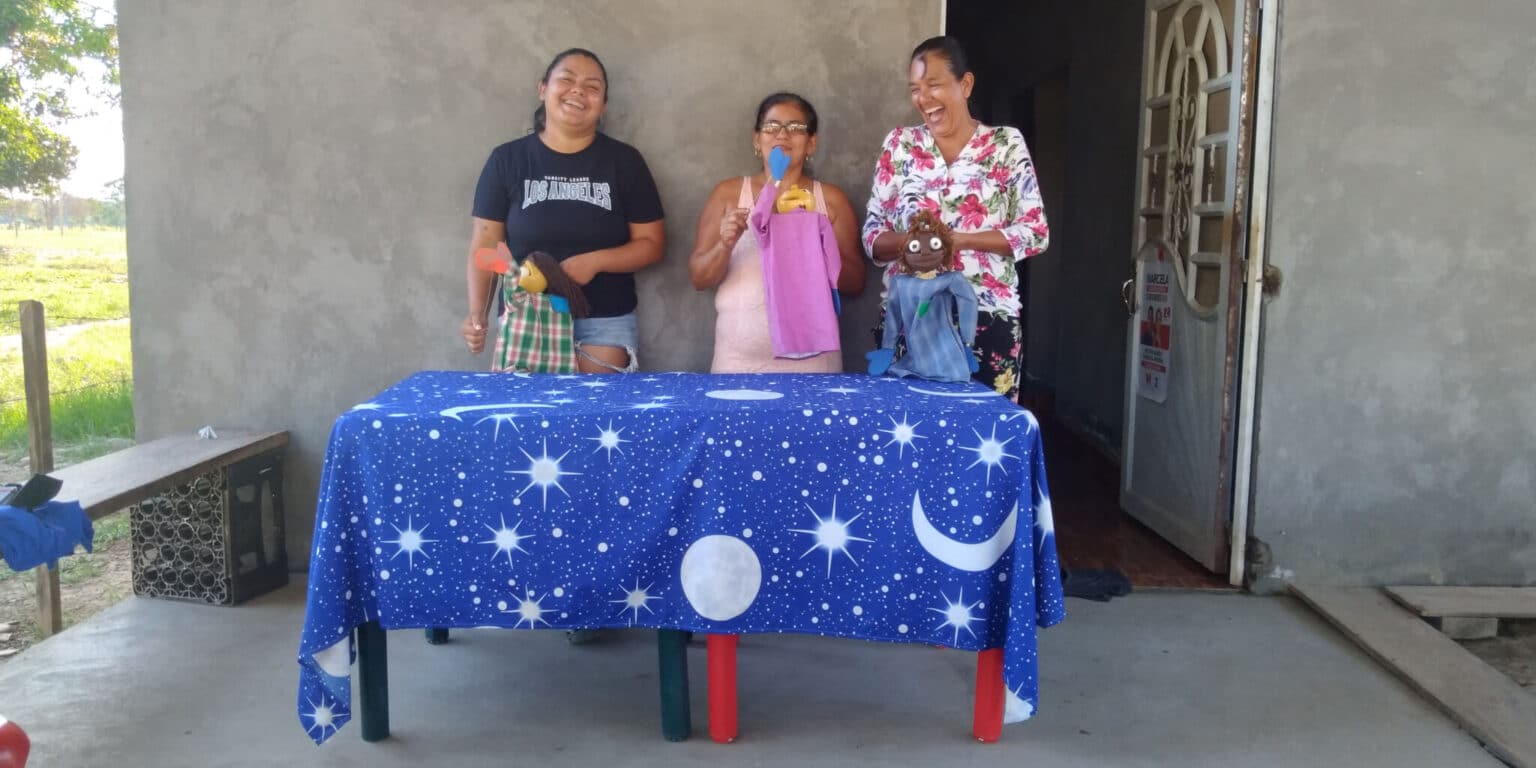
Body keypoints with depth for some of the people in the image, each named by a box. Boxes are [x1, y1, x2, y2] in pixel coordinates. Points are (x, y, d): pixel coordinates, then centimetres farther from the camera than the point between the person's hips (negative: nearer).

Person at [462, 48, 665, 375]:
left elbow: (652, 244, 2)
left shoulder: (624, 161, 2)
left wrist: (594, 261, -15)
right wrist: (477, 313, -14)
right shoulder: (506, 160, 4)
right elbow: (485, 246, 2)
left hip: (604, 322, 0)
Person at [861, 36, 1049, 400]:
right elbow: (872, 235, 6)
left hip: (987, 321, -1)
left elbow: (1036, 232, -1)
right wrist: (907, 240, -16)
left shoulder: (1007, 144, 4)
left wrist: (959, 239, -14)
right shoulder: (899, 145, 9)